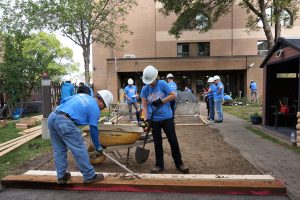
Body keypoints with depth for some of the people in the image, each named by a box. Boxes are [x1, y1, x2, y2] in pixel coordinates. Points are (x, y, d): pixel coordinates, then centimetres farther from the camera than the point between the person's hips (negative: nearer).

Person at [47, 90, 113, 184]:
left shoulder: (82, 95, 22)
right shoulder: (95, 108, 3)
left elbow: (63, 100, 22)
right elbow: (94, 129, 8)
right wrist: (98, 147, 20)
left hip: (51, 117, 9)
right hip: (64, 122, -8)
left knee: (59, 150, 18)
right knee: (79, 149, 3)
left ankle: (61, 176, 28)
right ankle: (89, 176, 13)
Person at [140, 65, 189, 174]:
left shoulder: (162, 84, -8)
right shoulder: (145, 89, -1)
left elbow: (173, 95, -10)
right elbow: (145, 105, -1)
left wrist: (161, 101, -16)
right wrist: (146, 119, -10)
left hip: (167, 118, -2)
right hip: (154, 120, 2)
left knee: (173, 141, 5)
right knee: (157, 143, 11)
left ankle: (179, 163, 22)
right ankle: (159, 165, 26)